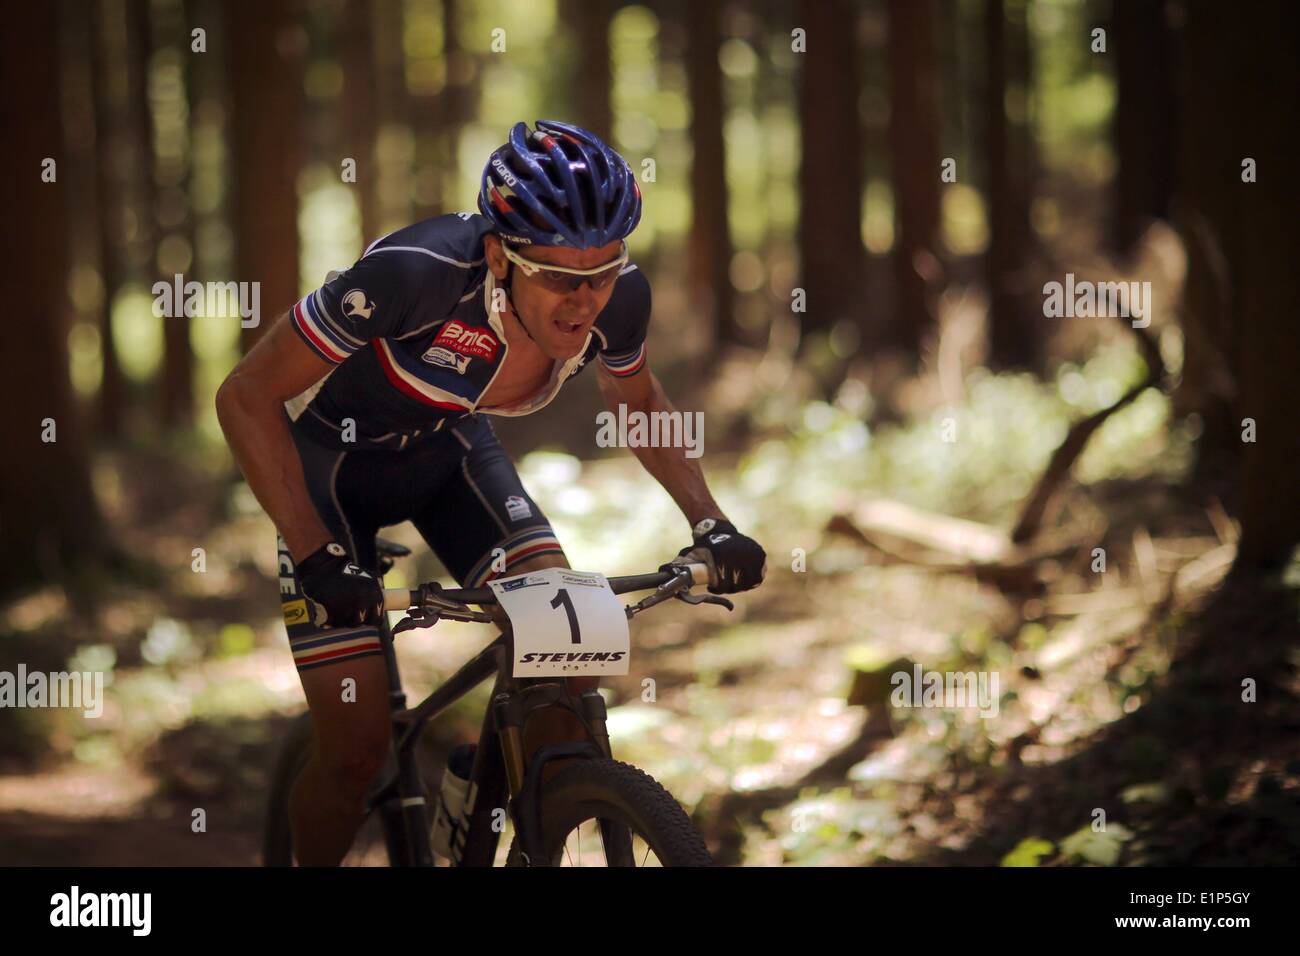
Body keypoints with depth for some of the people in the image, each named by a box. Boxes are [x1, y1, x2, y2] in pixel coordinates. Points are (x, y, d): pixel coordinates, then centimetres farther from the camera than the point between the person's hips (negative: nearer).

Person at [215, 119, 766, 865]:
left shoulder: (617, 297, -23)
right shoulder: (417, 273, -39)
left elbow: (638, 401, 2)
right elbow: (248, 397, -29)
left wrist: (710, 523, -12)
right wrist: (315, 555, -36)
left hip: (449, 448, 4)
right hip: (333, 458, -4)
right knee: (357, 748, -12)